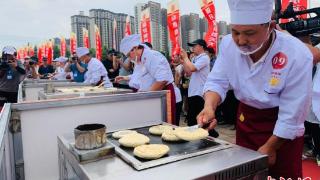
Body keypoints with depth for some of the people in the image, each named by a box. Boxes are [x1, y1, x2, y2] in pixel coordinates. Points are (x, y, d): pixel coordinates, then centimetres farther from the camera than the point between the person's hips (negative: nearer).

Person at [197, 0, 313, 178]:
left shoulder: (297, 55, -27)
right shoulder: (229, 44, -16)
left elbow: (292, 115, -21)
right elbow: (217, 81, -10)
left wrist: (270, 148, -14)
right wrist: (209, 107, -30)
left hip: (282, 129, -3)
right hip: (246, 118, 4)